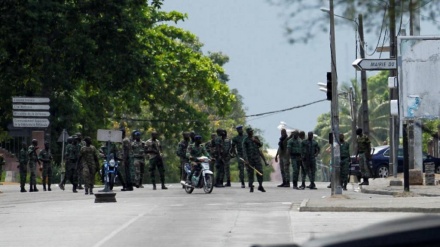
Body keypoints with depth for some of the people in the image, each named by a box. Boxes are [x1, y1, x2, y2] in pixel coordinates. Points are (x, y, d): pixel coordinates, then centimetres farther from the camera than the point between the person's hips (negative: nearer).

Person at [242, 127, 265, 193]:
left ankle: (260, 186, 8)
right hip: (249, 159, -3)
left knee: (260, 171, -2)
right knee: (250, 173, -1)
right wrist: (246, 160, -16)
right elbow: (244, 150, -7)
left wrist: (256, 141, -6)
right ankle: (251, 187, 6)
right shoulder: (245, 140, -1)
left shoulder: (255, 138, 13)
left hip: (257, 157, 3)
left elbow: (261, 145, 13)